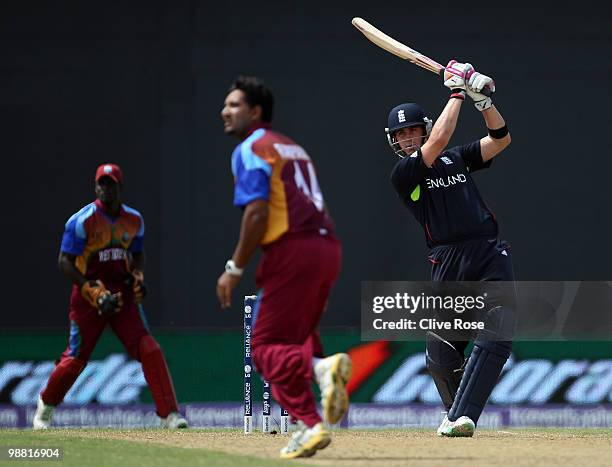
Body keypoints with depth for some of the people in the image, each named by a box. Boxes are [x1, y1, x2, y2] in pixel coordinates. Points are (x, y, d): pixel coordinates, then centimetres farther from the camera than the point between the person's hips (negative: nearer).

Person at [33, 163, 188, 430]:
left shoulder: (134, 220, 4)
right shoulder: (83, 221, -12)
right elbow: (64, 262, -13)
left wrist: (138, 275, -1)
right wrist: (93, 292, -22)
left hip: (122, 292, 3)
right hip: (89, 292, -3)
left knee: (148, 348, -13)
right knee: (76, 358, 3)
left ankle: (169, 414, -15)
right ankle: (45, 406, 30)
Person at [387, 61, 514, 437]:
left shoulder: (457, 159, 19)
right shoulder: (403, 173, 3)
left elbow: (501, 139, 12)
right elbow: (439, 139, -10)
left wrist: (481, 99, -2)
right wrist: (458, 92, -3)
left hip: (491, 254, 2)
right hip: (449, 261, -2)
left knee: (496, 335, -16)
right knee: (441, 346, -2)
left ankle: (462, 416, -23)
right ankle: (457, 411, 23)